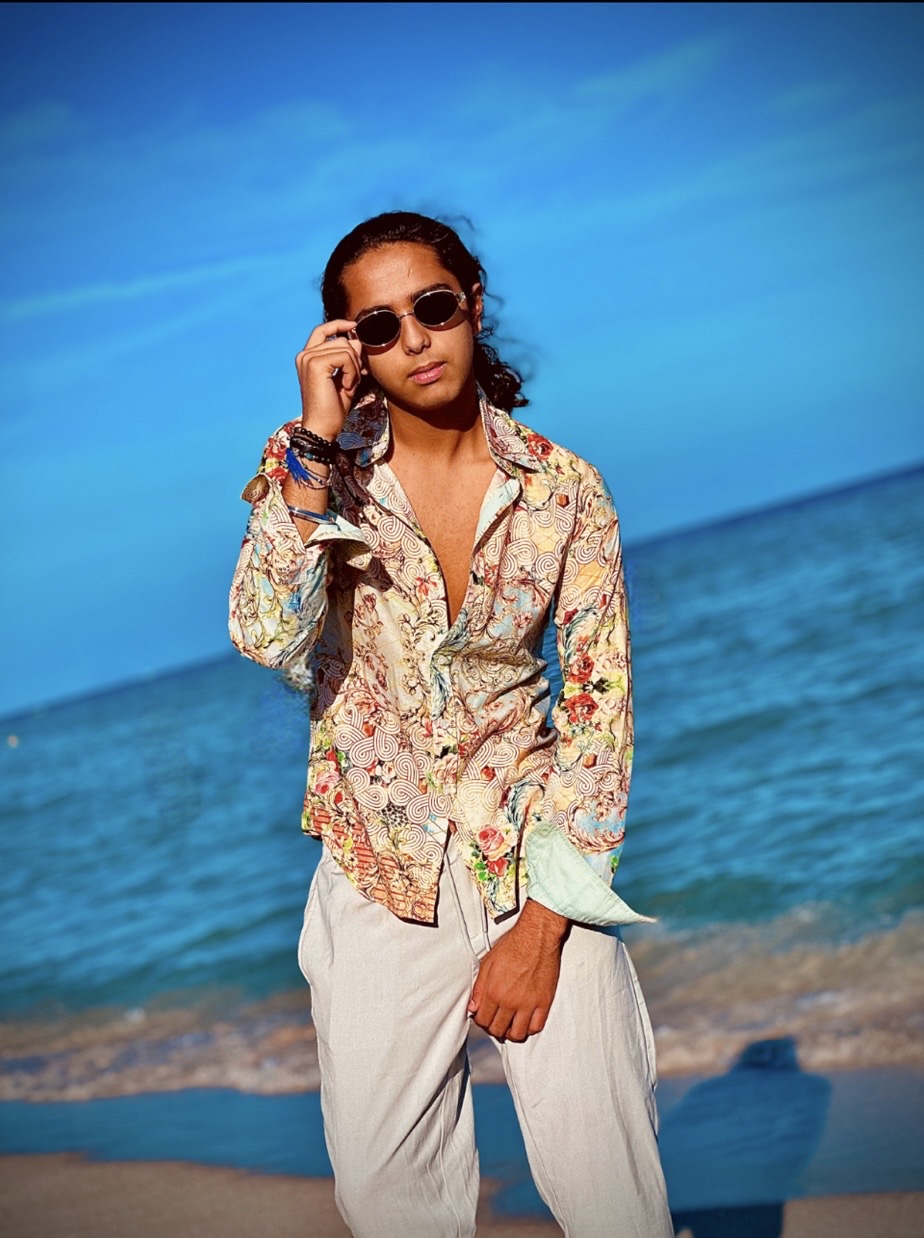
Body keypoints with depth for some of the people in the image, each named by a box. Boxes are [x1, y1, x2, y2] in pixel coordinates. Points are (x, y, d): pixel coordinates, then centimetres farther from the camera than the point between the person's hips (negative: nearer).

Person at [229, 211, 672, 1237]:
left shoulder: (564, 490, -4)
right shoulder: (315, 467, -2)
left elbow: (601, 706, -4)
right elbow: (267, 640, -18)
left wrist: (544, 922, -10)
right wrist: (314, 443, -20)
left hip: (537, 852, -1)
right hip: (380, 871, 1)